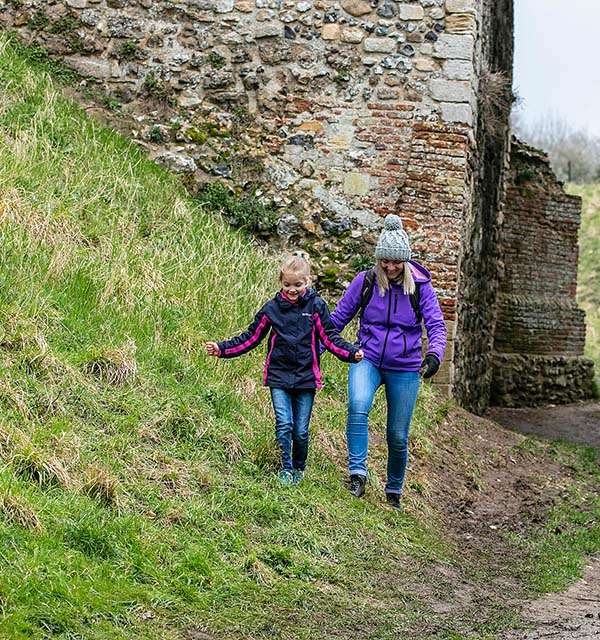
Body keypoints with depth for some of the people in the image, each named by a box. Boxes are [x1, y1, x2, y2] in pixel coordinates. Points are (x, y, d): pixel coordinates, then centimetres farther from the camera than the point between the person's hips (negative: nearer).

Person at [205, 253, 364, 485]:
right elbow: (251, 337, 8)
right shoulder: (272, 308, 2)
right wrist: (223, 349, 0)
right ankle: (286, 470, 4)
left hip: (306, 377, 0)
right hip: (279, 376, 0)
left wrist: (351, 353, -16)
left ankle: (299, 469, 26)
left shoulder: (316, 306, -1)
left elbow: (329, 337, -1)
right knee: (284, 424, -12)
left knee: (301, 431, 3)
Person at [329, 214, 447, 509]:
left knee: (398, 436, 6)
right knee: (358, 406, -32)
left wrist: (434, 354, -27)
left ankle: (394, 492, 26)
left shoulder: (420, 286, -4)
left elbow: (436, 325, -7)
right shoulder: (365, 281, -3)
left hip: (405, 369, 1)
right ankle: (357, 474, -27)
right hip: (367, 360, 0)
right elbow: (337, 318, 6)